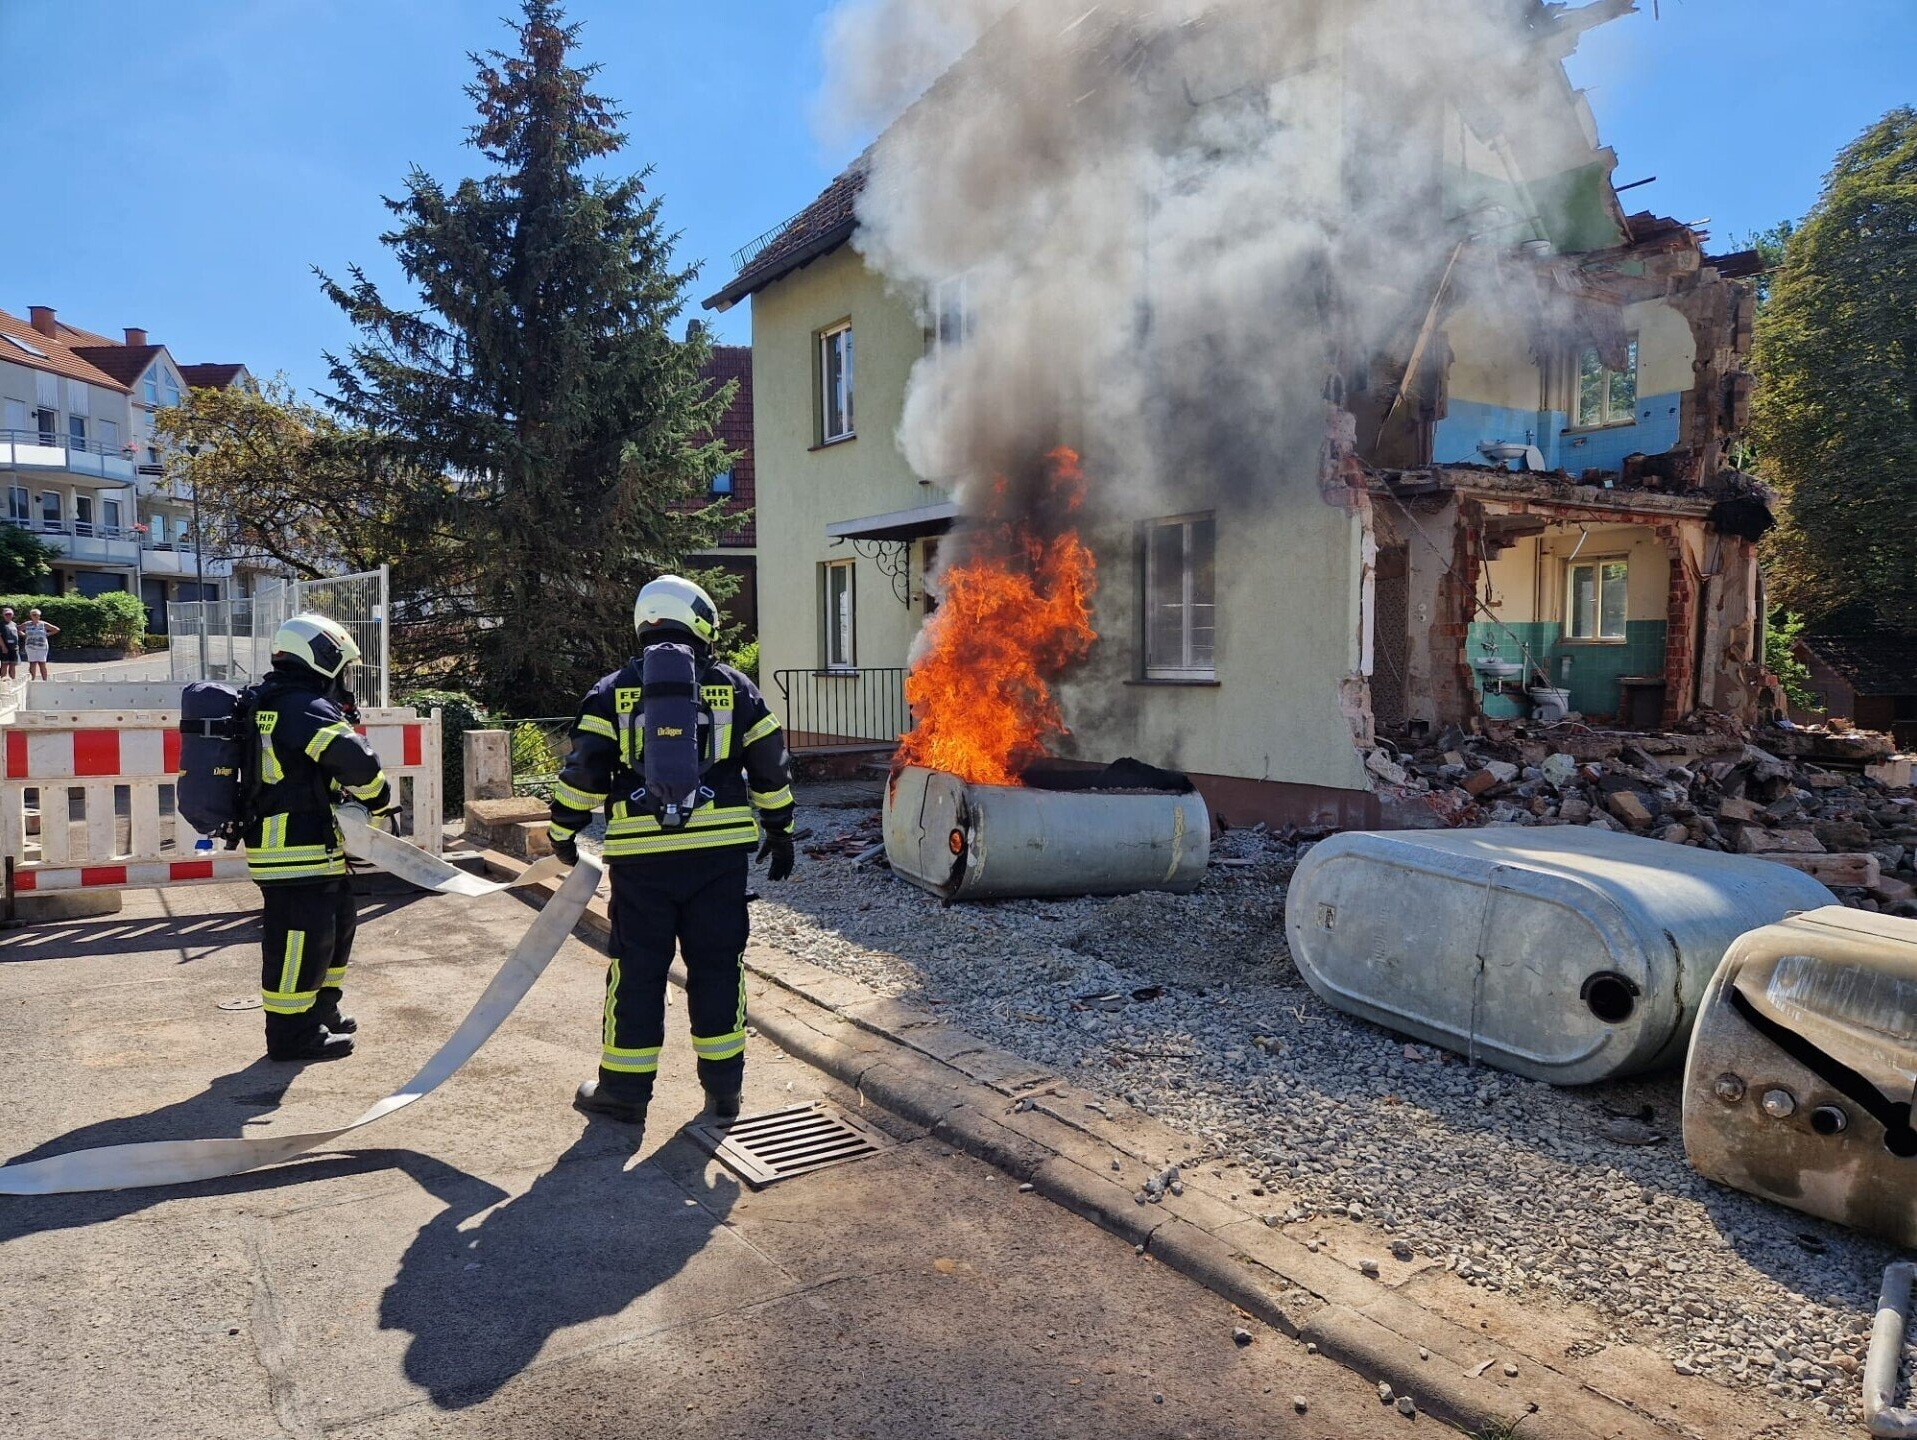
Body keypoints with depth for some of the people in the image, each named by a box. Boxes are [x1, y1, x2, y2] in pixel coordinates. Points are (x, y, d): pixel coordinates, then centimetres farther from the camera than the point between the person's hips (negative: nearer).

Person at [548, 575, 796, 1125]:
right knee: (717, 965, 10)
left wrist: (564, 833, 12)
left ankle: (625, 1089, 16)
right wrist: (780, 832, 18)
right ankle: (723, 1087, 17)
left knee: (637, 968, 8)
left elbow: (585, 767, -1)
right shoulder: (734, 688, 5)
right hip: (719, 850, 1)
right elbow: (770, 765, 8)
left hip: (642, 855, 0)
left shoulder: (613, 691, 4)